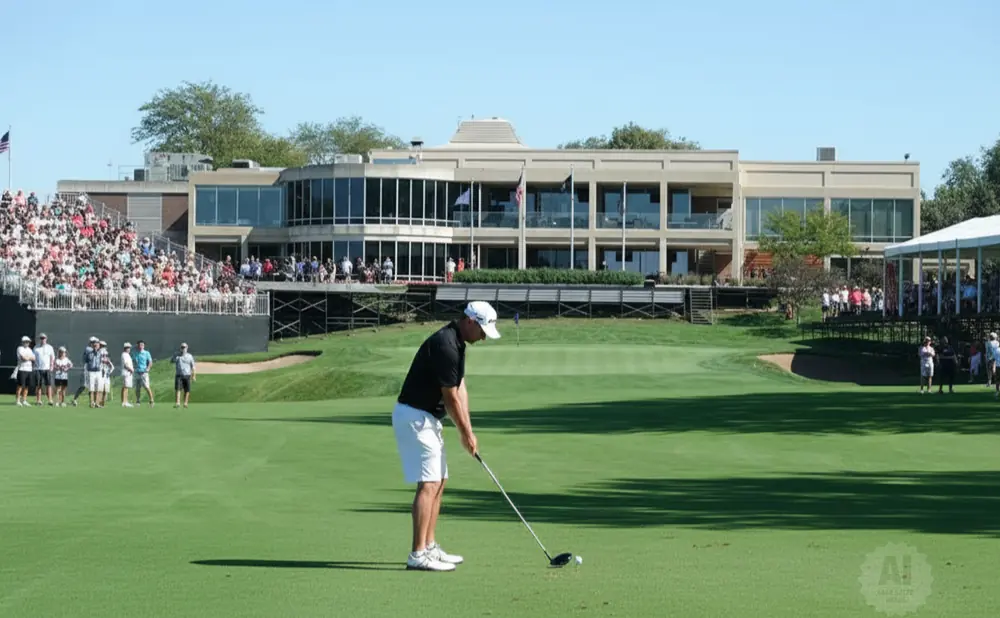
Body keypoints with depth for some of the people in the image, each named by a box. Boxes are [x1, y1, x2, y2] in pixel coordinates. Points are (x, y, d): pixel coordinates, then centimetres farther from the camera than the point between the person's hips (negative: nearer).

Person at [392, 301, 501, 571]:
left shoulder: (456, 343, 11)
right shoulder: (445, 345, -22)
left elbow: (460, 389, 11)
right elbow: (450, 397, -17)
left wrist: (468, 431, 4)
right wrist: (465, 434, -6)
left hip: (427, 418, 11)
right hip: (414, 417, -11)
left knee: (438, 482, 13)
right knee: (429, 483, -13)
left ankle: (429, 547, 18)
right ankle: (417, 554, -15)